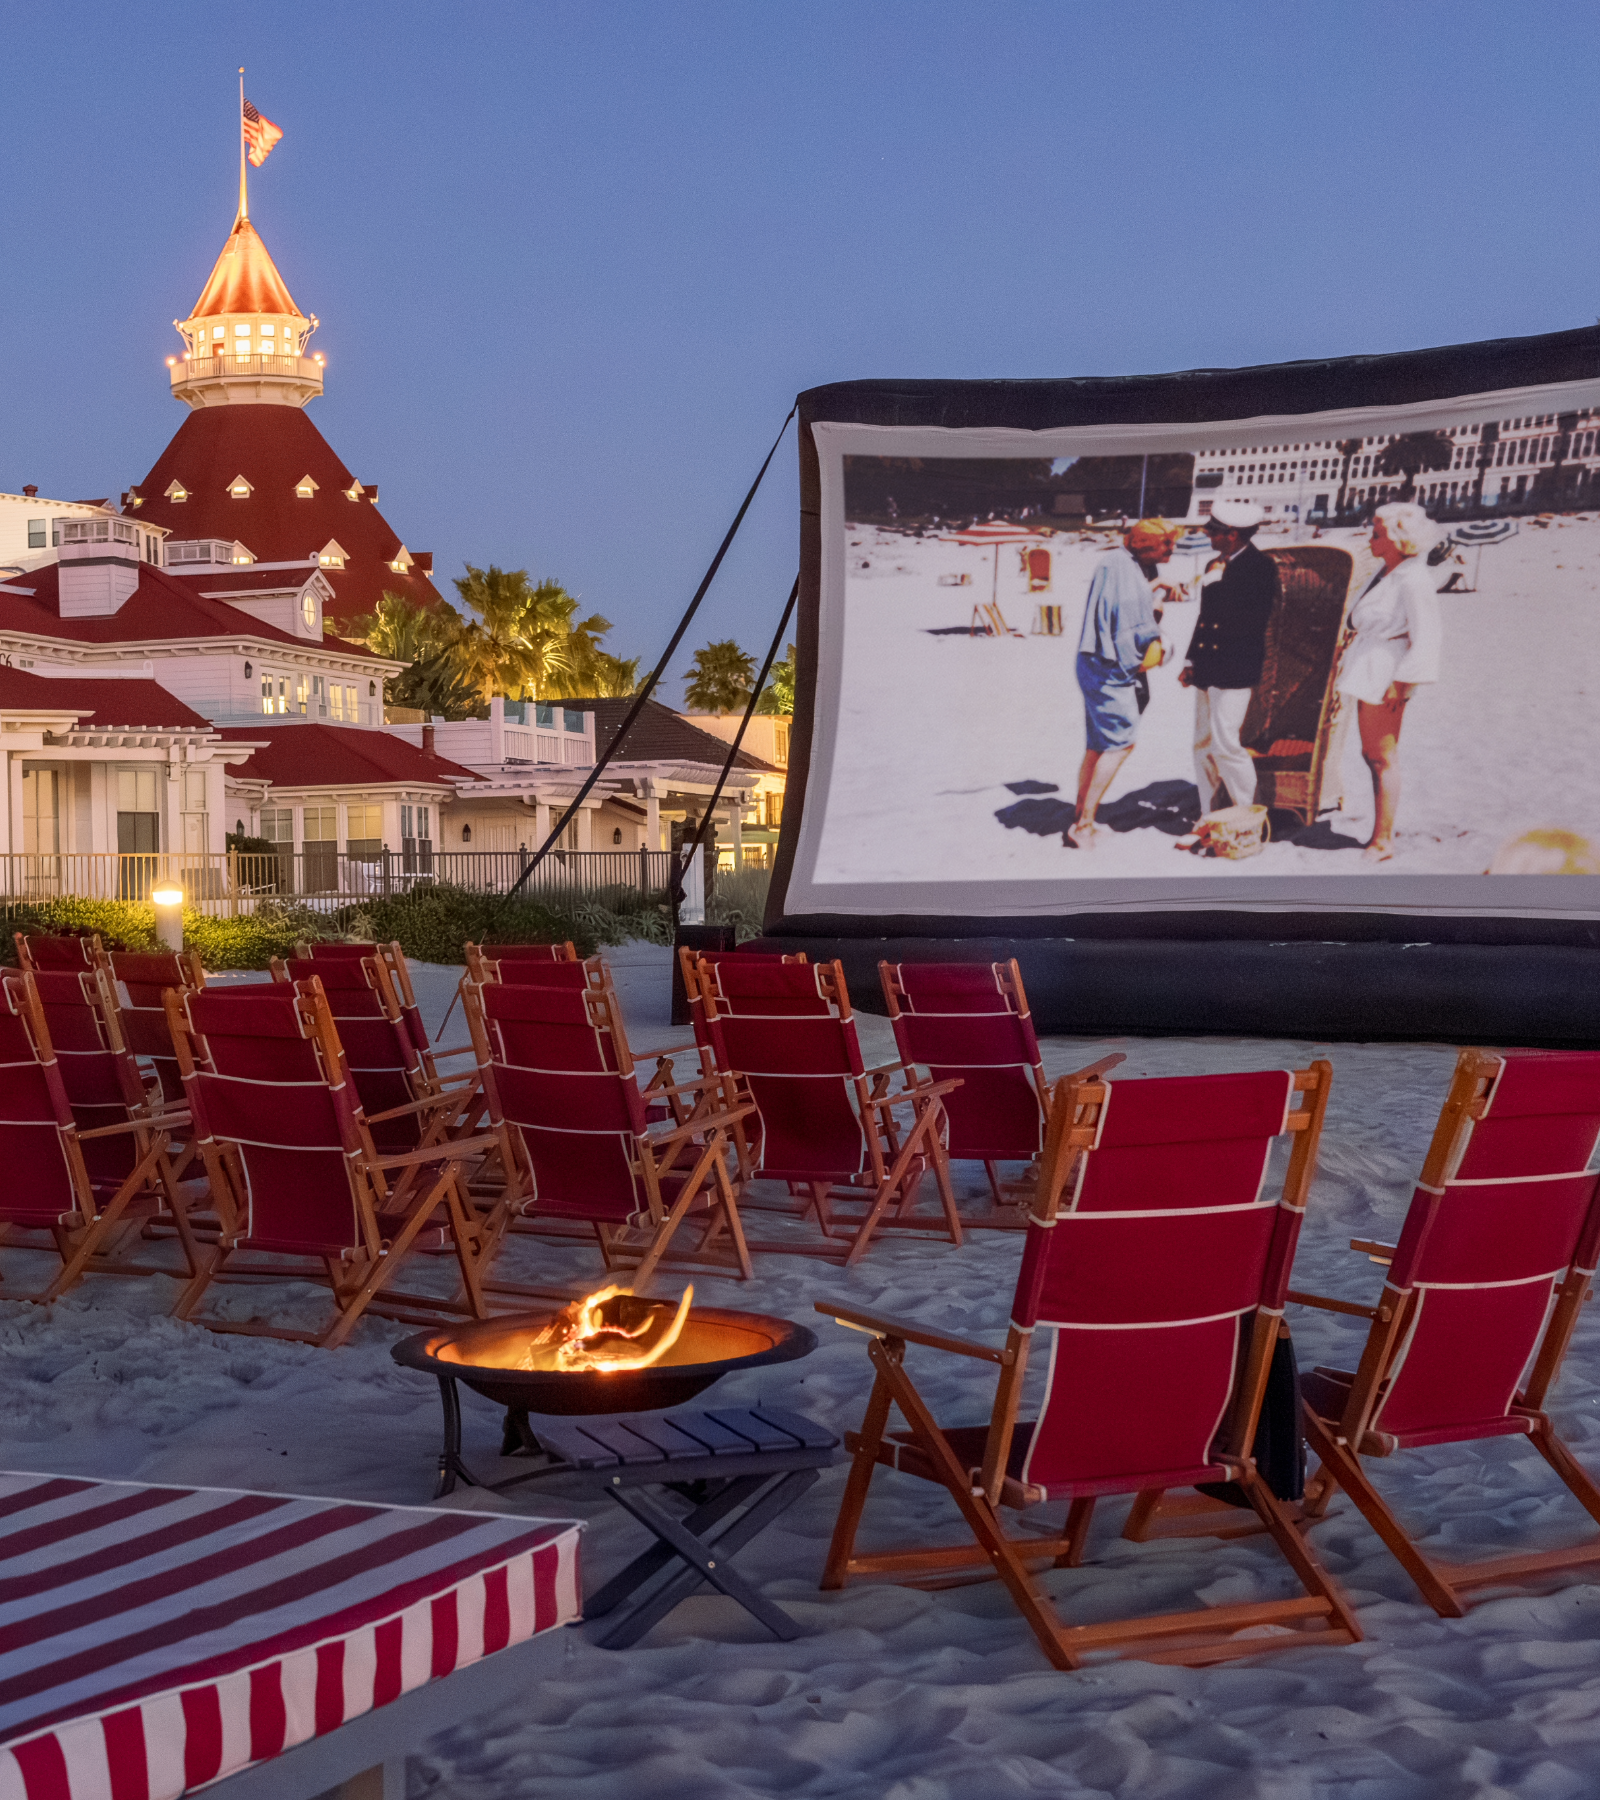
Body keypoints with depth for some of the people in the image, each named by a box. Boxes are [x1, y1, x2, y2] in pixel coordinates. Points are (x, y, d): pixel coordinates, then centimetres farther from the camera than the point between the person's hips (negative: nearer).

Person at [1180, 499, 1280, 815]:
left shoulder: (1260, 566, -8)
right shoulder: (1216, 564, 15)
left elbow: (1255, 617, -19)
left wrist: (1217, 584, -16)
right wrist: (1191, 661, 18)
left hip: (1235, 671, -8)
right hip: (1207, 669, 8)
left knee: (1225, 743, -12)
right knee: (1204, 746, 9)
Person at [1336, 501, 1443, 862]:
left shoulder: (1413, 581, -17)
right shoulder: (1386, 573, 11)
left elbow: (1424, 640, -19)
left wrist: (1398, 686, -19)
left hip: (1385, 678, -10)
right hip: (1367, 671, 10)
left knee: (1383, 757, -3)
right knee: (1372, 755, 15)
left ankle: (1382, 841, 3)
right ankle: (1381, 836, 23)